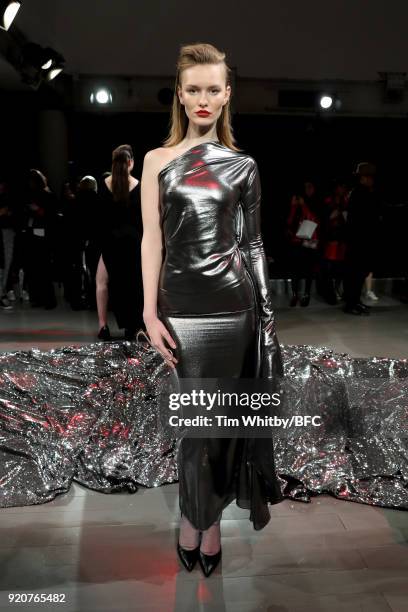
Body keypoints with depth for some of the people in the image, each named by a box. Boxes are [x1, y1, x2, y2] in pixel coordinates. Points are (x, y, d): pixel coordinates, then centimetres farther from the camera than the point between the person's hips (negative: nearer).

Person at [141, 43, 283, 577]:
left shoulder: (243, 166, 8)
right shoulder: (158, 160, 6)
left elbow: (253, 242, 9)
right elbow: (152, 240, 1)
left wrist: (267, 310, 4)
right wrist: (150, 314, -4)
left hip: (234, 303, 1)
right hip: (181, 305, 0)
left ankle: (204, 519, 26)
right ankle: (200, 519, 27)